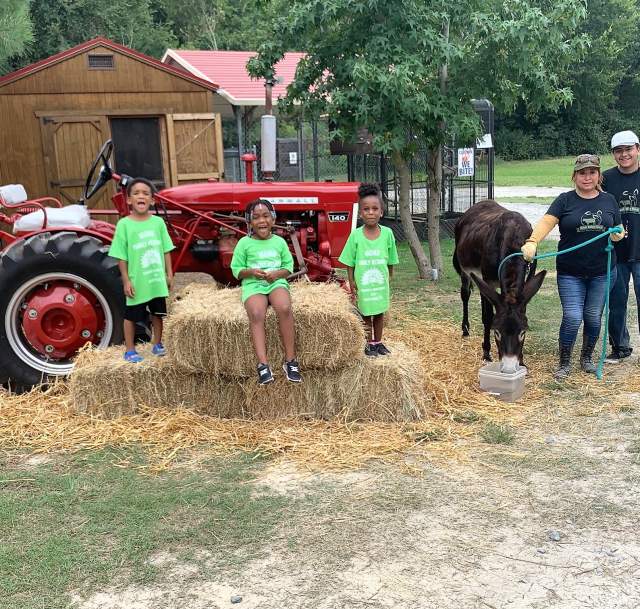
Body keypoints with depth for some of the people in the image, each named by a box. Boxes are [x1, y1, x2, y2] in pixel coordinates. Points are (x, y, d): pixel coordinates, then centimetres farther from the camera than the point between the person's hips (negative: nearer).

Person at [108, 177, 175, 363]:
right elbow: (121, 257, -8)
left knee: (158, 313, 16)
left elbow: (166, 250, 4)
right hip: (137, 282, -3)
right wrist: (126, 281, -10)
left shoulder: (158, 222, -2)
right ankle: (130, 350, 22)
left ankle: (157, 344, 33)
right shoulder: (124, 224, -10)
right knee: (131, 316, 9)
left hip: (157, 280, 3)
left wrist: (169, 274, 4)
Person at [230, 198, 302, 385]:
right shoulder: (244, 243, 7)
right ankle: (263, 365, -38)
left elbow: (289, 266, 14)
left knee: (284, 308, -33)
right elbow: (236, 269, 8)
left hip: (277, 282, 1)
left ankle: (290, 361, -27)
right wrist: (251, 272, -12)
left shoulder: (279, 241, 13)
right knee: (256, 315, -34)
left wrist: (277, 273, -7)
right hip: (253, 285, -1)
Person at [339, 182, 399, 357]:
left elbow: (390, 261, 2)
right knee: (366, 314, 12)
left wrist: (388, 278, 8)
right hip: (362, 284, -2)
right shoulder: (355, 235, -13)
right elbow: (349, 263, -6)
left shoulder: (387, 233, -9)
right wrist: (352, 284, -7)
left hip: (381, 283, 2)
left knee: (379, 313, 16)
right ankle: (370, 344, 27)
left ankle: (378, 342, 32)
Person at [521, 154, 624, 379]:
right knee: (572, 317, -7)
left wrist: (618, 234, -9)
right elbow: (546, 222, -16)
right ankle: (564, 363, 10)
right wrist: (532, 242, -34)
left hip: (601, 272, 3)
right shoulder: (565, 200, -2)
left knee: (593, 317, 11)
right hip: (570, 272, -3)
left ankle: (586, 357, 32)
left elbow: (620, 229, 15)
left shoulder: (609, 200, 7)